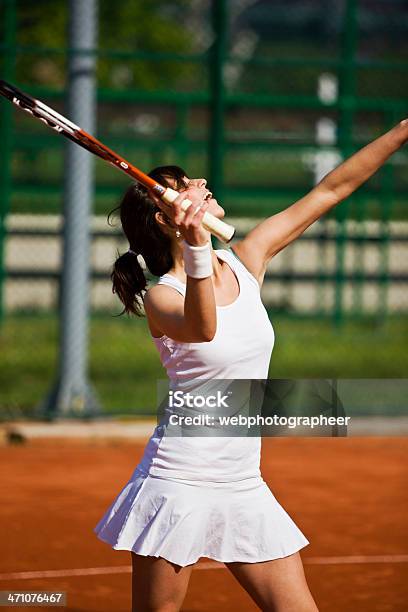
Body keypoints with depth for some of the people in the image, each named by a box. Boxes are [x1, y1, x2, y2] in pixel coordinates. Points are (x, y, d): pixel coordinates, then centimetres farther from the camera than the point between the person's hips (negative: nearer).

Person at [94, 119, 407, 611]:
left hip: (244, 489, 6)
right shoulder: (161, 297, -10)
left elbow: (331, 189, 10)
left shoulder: (245, 262, 6)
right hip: (179, 483, -6)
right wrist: (197, 252, -48)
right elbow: (202, 329, -34)